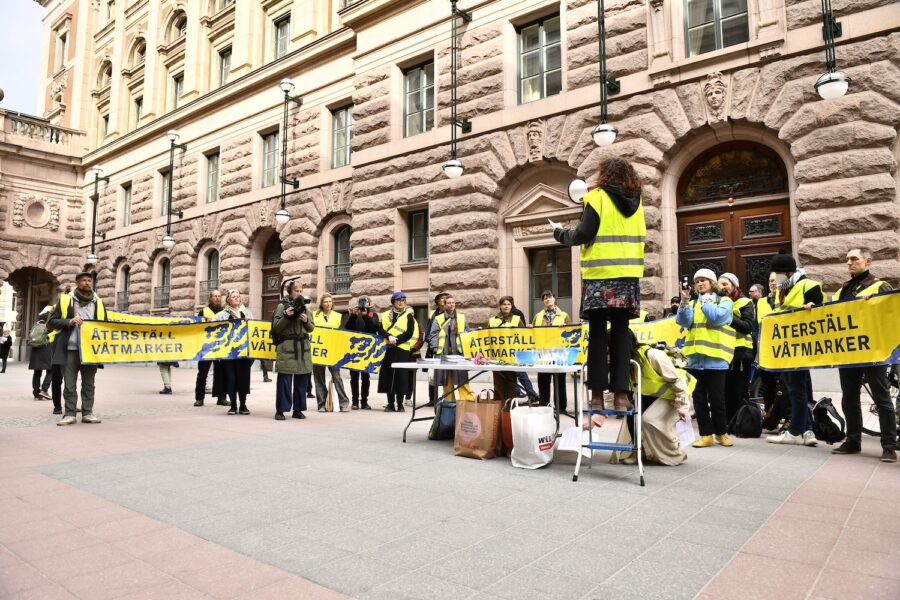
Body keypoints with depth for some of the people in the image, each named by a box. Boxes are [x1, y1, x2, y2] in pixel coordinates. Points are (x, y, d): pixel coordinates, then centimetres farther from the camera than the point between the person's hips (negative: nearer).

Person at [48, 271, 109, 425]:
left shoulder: (98, 303, 13)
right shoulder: (65, 300, 5)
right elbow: (51, 321, 2)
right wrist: (70, 321, -14)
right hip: (70, 350, -2)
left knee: (88, 384, 7)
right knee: (70, 384, 1)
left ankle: (87, 413, 12)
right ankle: (69, 414, 8)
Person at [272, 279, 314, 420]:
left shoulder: (304, 307, 13)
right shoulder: (282, 306, 0)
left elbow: (311, 328, 14)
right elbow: (276, 327, -4)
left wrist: (306, 321, -6)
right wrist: (286, 316, -18)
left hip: (303, 347, 5)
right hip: (286, 347, -4)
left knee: (302, 380, 6)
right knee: (284, 379, -3)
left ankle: (298, 409, 15)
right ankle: (280, 410, 4)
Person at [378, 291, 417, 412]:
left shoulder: (409, 315, 7)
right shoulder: (386, 315, 14)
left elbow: (409, 333, -4)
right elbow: (380, 330, 2)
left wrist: (396, 340, -13)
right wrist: (389, 337, -17)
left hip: (402, 349, -2)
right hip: (387, 349, 2)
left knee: (401, 376, -4)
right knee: (388, 376, 2)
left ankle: (400, 404, 4)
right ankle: (390, 404, 10)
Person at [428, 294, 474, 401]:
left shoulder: (462, 318, 12)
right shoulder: (438, 319, 7)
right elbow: (433, 336, 5)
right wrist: (436, 349, -6)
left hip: (459, 353, 0)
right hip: (444, 354, 0)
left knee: (462, 380, -6)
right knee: (446, 381, 5)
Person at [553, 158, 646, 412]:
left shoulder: (598, 197, -3)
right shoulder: (636, 201, 12)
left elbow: (583, 235, -9)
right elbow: (639, 237, 19)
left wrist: (560, 233, 8)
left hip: (600, 275, -4)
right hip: (628, 275, 4)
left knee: (598, 334, 0)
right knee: (620, 333, 5)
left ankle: (598, 392, 0)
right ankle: (620, 392, 3)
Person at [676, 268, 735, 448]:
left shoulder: (725, 301, 6)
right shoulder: (692, 304, 16)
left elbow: (717, 318, -13)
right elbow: (683, 321, -2)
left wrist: (706, 300, -3)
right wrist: (684, 301, -13)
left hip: (715, 358, -4)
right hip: (695, 358, 4)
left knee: (716, 398, 1)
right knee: (699, 398, 5)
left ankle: (721, 433, 18)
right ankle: (706, 434, 12)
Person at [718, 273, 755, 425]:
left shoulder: (744, 302, -1)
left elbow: (748, 326, -12)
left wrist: (729, 317, -20)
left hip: (740, 351, -5)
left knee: (740, 391, -1)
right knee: (726, 389, 9)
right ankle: (728, 422, 18)